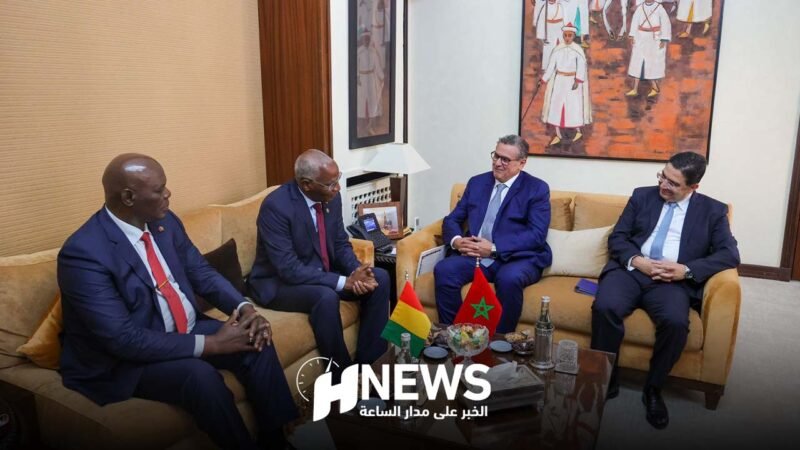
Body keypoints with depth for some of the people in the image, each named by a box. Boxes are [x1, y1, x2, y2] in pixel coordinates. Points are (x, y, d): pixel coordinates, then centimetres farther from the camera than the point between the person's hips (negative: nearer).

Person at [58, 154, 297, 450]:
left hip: (186, 330, 7)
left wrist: (244, 307, -14)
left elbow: (201, 272, 6)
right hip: (126, 359, -6)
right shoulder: (84, 253, -24)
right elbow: (123, 338, -28)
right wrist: (210, 343, -28)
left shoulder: (165, 221, -2)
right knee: (201, 376, -32)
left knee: (257, 343, -13)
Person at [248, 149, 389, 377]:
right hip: (280, 281, -7)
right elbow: (290, 269, -30)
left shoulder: (331, 198, -5)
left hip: (321, 272, 7)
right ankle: (343, 377, -15)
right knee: (326, 297, -35)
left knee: (380, 278, -9)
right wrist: (344, 281, -30)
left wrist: (357, 271, -18)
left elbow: (341, 244, 4)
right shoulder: (275, 206, -26)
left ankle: (368, 360, -1)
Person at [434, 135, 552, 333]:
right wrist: (456, 240, -10)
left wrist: (494, 248, -19)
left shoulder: (537, 189, 2)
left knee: (509, 279, -36)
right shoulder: (476, 182, 15)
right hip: (476, 255, 4)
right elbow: (451, 220, 14)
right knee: (443, 270, -25)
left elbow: (537, 234, -10)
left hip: (518, 258, -3)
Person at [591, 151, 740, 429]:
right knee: (604, 308, -30)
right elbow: (617, 238, 10)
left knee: (676, 322, -32)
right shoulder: (642, 196, 14)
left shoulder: (713, 211, 12)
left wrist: (687, 270, -14)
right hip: (631, 269, 1)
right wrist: (636, 260, -11)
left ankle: (653, 389, -7)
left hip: (672, 280, -1)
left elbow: (730, 254, 1)